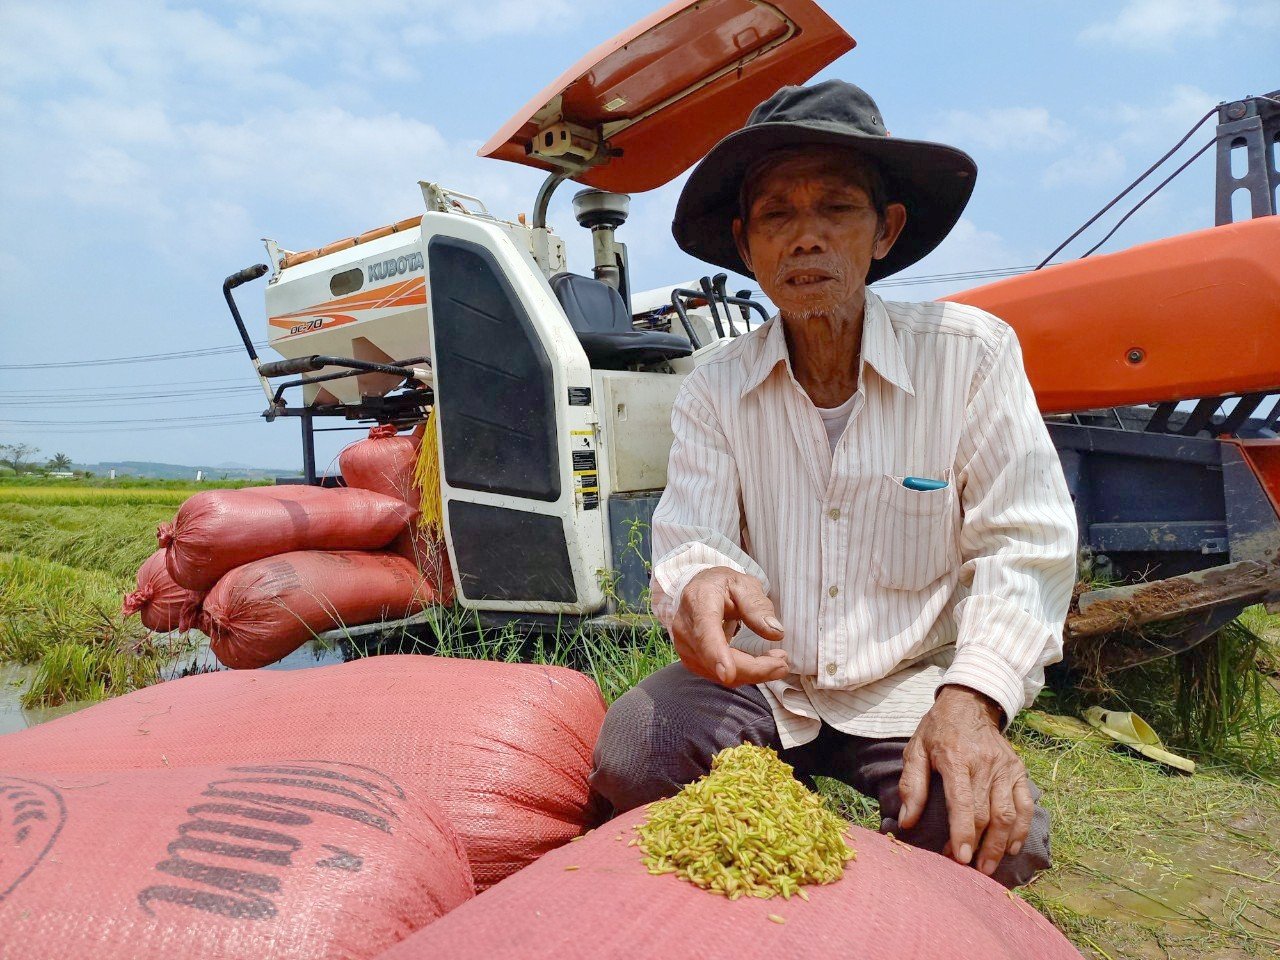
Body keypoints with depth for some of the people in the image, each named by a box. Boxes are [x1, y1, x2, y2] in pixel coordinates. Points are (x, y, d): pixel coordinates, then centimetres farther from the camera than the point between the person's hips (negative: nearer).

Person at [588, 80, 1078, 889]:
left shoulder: (973, 354, -10)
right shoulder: (715, 390, -3)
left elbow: (1024, 547, -10)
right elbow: (689, 537, -11)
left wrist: (973, 697, -25)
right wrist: (699, 586, -38)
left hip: (910, 687, 0)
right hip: (759, 679, 1)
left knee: (996, 842, -26)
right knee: (629, 757, -24)